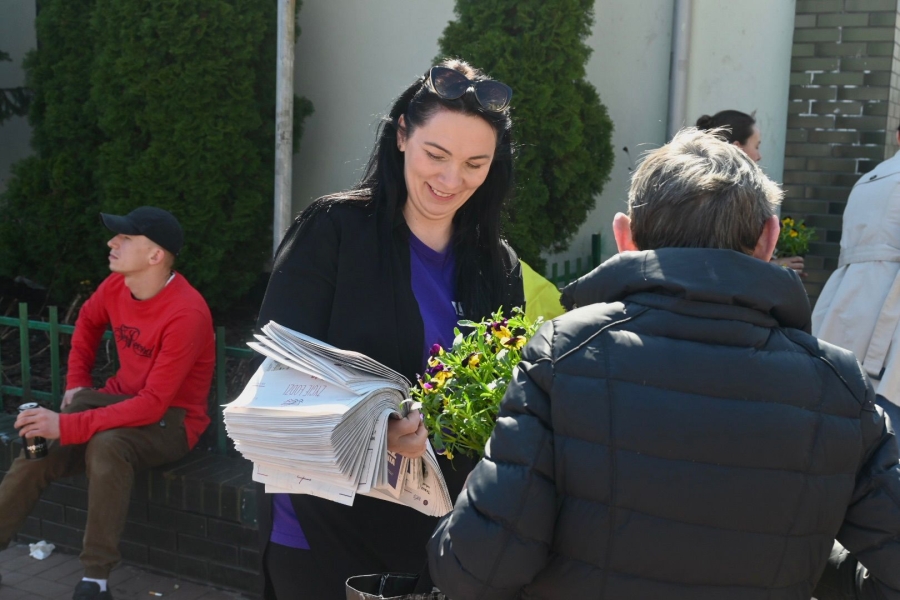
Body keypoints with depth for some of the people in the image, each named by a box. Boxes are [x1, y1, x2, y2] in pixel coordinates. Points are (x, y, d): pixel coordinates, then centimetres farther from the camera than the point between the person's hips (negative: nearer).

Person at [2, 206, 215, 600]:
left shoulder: (187, 314, -27)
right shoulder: (118, 285, -4)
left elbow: (152, 405, -30)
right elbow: (88, 321, 21)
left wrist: (66, 426, -34)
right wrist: (76, 382, 11)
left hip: (170, 418, -7)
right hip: (120, 398, 7)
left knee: (106, 445, -37)